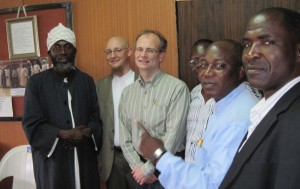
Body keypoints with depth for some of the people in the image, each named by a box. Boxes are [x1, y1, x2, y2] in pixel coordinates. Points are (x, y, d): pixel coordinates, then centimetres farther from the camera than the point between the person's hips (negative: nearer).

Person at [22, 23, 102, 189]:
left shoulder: (87, 81, 9)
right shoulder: (36, 82, 0)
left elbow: (96, 117, 7)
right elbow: (32, 124, -6)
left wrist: (85, 133, -14)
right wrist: (64, 134, -17)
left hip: (85, 158, 3)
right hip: (52, 160, -2)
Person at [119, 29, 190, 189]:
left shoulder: (177, 88, -13)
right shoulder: (127, 92, 5)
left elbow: (173, 136, -16)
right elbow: (124, 135, 6)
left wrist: (148, 169, -11)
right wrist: (137, 166, -6)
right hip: (138, 172, 5)